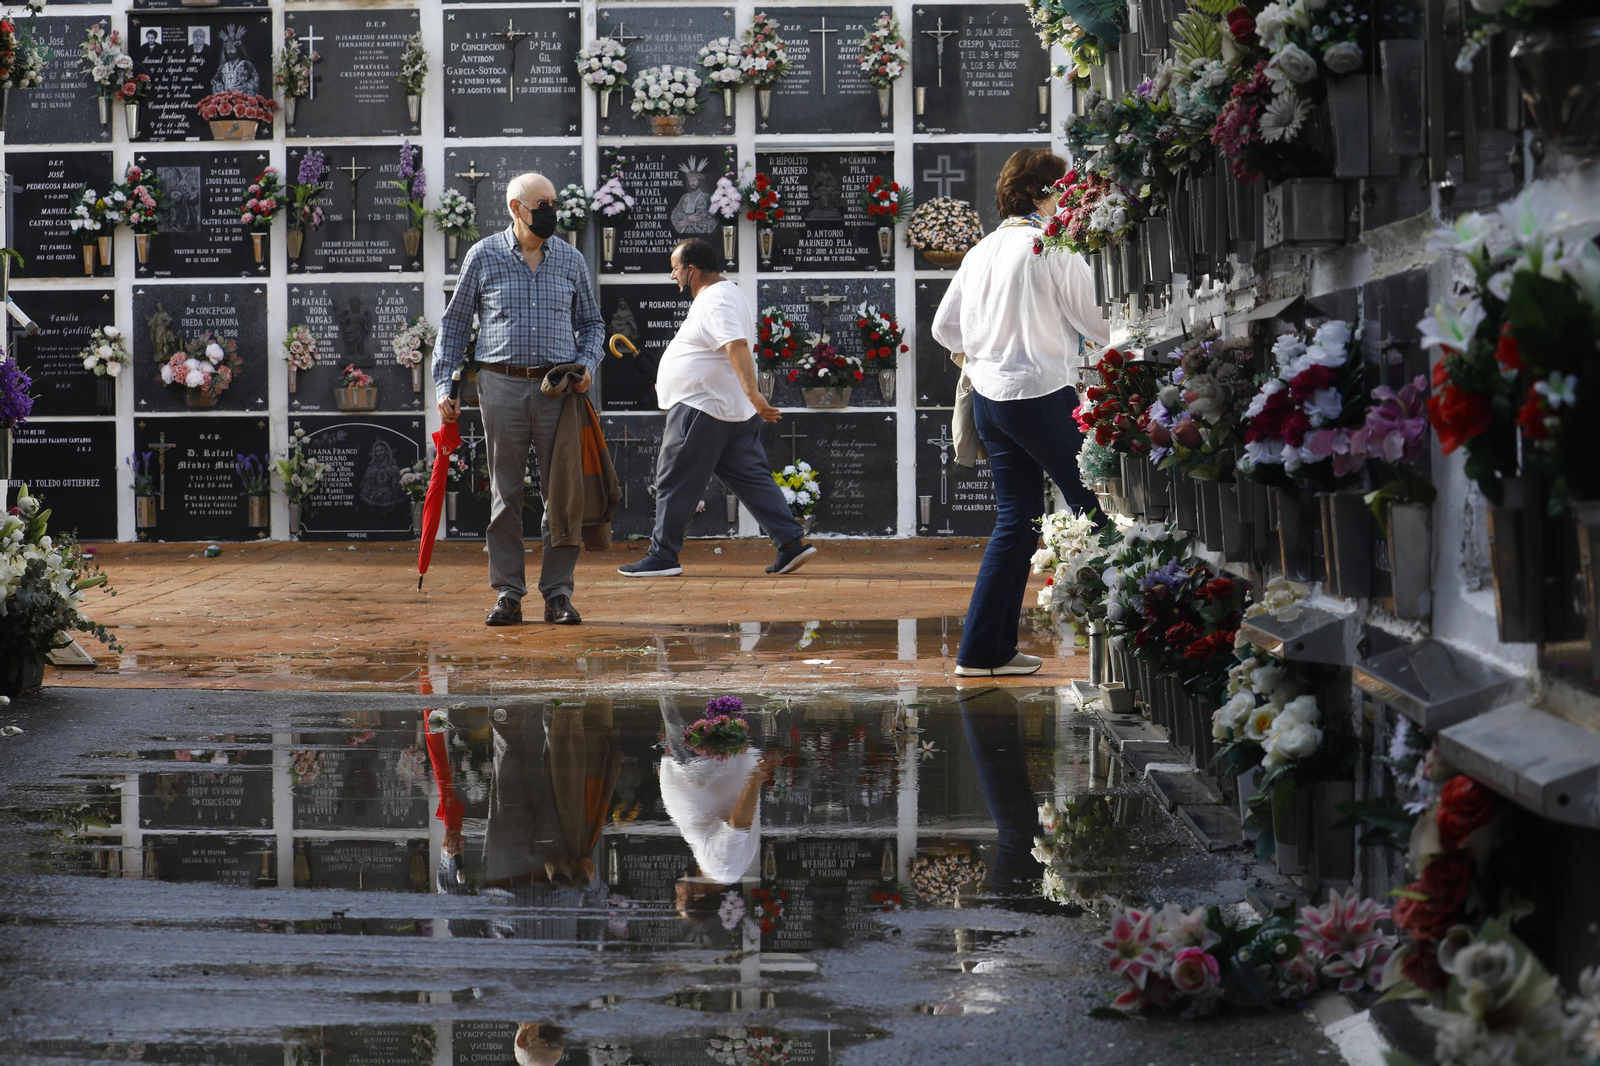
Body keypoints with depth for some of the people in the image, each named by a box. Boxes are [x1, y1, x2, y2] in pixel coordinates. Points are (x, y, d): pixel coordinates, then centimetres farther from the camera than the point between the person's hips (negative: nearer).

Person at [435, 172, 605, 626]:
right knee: (505, 493, 3)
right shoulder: (483, 257, 4)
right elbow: (454, 324, 10)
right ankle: (508, 593, 9)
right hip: (502, 386, -1)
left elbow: (590, 322, 19)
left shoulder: (571, 260, 9)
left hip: (558, 388, 1)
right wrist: (445, 385, 3)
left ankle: (558, 592, 6)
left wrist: (587, 363, 0)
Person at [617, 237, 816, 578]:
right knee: (751, 477, 8)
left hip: (702, 410, -11)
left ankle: (662, 556, 2)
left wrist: (753, 393, -40)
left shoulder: (715, 301, -17)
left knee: (674, 482, -2)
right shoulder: (725, 293, 17)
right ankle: (792, 542, 2)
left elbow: (737, 347, -30)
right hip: (734, 410, 11)